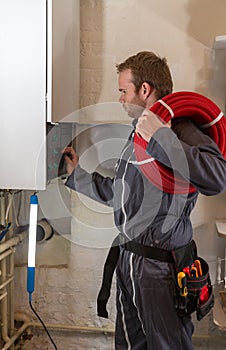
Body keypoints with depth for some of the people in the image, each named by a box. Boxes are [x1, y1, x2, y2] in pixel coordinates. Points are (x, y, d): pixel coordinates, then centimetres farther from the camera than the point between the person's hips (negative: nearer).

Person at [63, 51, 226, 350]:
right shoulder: (139, 133, 14)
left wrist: (161, 137, -31)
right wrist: (77, 174, 27)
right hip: (128, 258, 9)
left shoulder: (182, 130, -16)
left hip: (161, 266, -9)